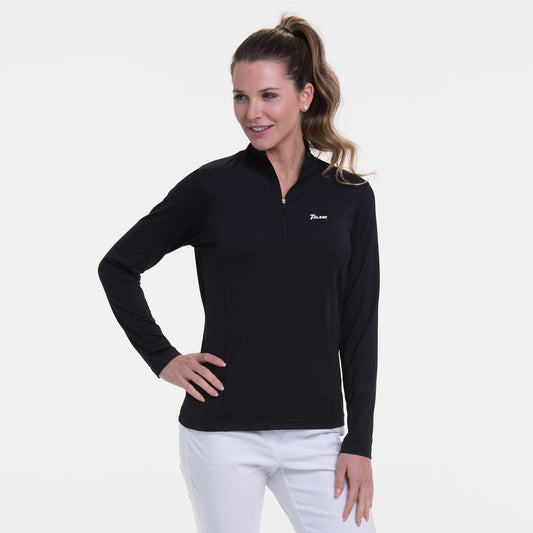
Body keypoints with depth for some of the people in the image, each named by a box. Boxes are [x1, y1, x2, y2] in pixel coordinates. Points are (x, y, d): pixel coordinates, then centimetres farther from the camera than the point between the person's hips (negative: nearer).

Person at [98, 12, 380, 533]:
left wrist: (360, 444, 0)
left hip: (315, 434, 2)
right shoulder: (212, 187, -2)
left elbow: (360, 328, 3)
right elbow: (117, 266, 7)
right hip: (223, 433, -1)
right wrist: (163, 358, 0)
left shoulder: (350, 196, 3)